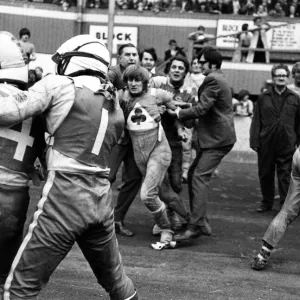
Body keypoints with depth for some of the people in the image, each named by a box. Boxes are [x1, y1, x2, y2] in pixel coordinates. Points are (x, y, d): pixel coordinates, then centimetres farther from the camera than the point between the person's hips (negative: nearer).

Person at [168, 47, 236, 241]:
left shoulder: (213, 80, -15)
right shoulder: (219, 79, 18)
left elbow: (201, 109, -20)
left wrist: (179, 113, -9)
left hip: (218, 138, -11)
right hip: (216, 137, 11)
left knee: (200, 177, -15)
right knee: (193, 175, 11)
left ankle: (196, 225, -19)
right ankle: (200, 221, 14)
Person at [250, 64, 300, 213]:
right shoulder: (263, 97, 6)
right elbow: (256, 121, 5)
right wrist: (254, 141, -2)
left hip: (287, 144, -1)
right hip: (266, 143, 1)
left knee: (285, 175, -1)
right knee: (265, 174, 9)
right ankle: (267, 202, 23)